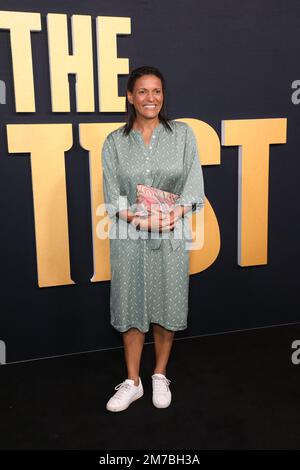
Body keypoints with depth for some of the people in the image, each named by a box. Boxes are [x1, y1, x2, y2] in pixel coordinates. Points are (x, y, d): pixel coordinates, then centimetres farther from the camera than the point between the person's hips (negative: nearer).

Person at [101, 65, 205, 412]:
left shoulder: (182, 134, 1)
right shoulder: (114, 142, 1)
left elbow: (194, 188, -2)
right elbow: (113, 198, -3)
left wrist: (174, 214, -21)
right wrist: (139, 218, -21)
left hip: (172, 237, 0)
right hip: (129, 237, 0)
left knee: (166, 306, 10)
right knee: (130, 307, 8)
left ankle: (160, 376, 32)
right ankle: (132, 382, 26)